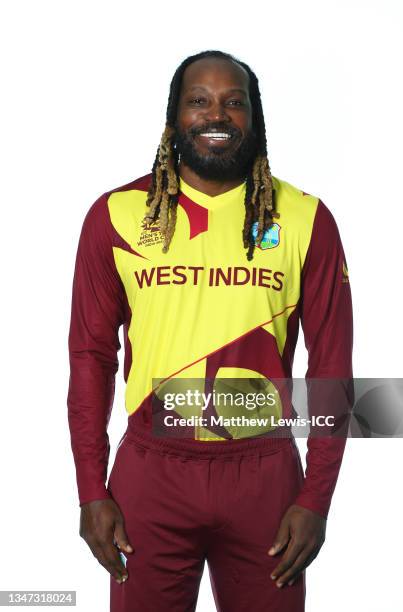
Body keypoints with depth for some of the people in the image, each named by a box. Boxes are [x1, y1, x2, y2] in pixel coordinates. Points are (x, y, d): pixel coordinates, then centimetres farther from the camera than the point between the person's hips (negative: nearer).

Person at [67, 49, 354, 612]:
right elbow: (92, 355, 2)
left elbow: (331, 365, 0)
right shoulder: (117, 215, -1)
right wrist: (91, 492, -1)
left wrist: (316, 499, -4)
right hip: (150, 471, 0)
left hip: (265, 473, 0)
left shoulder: (305, 219, -2)